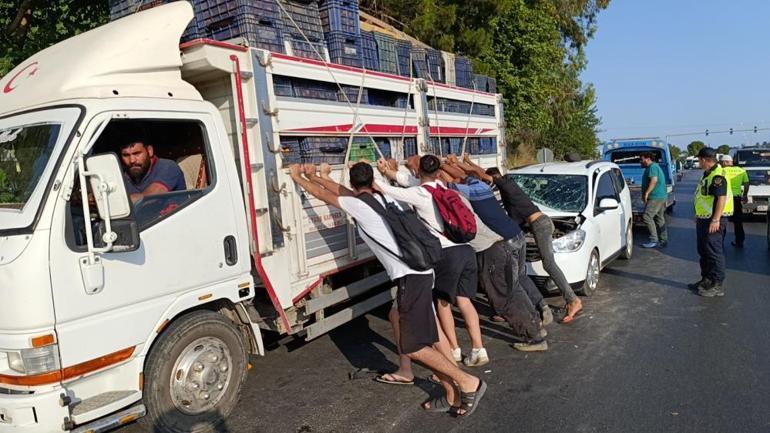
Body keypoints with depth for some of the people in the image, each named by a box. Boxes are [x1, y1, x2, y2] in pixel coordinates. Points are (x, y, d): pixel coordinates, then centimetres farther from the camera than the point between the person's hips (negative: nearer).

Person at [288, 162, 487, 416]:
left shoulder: (360, 205, -6)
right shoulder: (383, 198, 17)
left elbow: (323, 195, 6)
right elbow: (346, 193, 28)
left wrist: (298, 177, 22)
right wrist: (316, 176, 35)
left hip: (410, 276, -9)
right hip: (420, 270, 9)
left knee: (412, 346, -3)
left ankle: (468, 382, 1)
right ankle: (453, 395, 20)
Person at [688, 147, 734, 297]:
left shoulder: (718, 175, -18)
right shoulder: (707, 174, 15)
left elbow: (722, 198, -24)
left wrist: (716, 219, -26)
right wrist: (699, 215, 25)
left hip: (713, 221, -11)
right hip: (704, 219, 11)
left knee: (715, 252, -4)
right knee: (704, 251, 17)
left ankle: (717, 286, 2)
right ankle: (706, 280, 27)